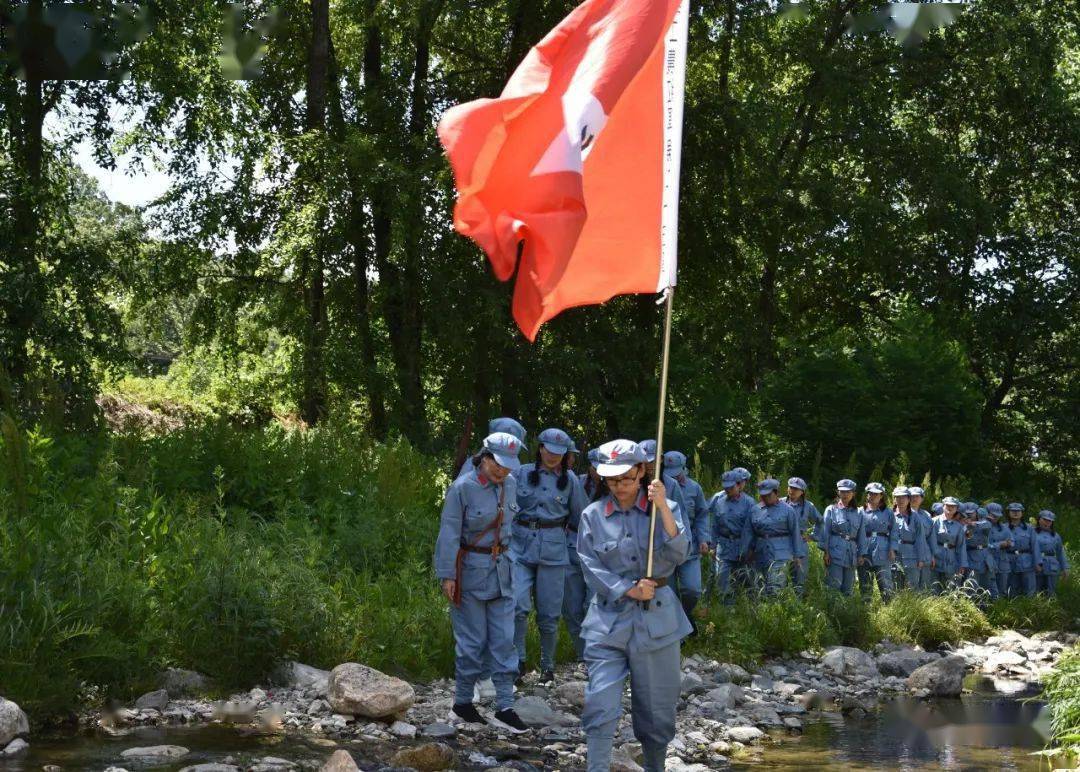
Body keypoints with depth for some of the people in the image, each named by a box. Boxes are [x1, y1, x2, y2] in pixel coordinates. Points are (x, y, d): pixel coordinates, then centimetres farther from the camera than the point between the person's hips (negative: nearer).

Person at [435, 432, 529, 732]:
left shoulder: (509, 484, 4)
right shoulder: (463, 487, -14)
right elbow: (449, 533, -13)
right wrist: (447, 575, -14)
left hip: (501, 570, 6)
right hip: (470, 570, -5)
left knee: (504, 639, 3)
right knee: (472, 640, 1)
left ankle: (504, 707, 6)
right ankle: (462, 705, 14)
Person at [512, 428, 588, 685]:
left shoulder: (570, 480, 5)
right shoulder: (522, 473, 3)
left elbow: (579, 518, 16)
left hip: (553, 549, 1)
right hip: (521, 545, -1)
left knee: (549, 613, 5)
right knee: (518, 605, -16)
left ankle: (548, 666, 20)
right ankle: (517, 661, -2)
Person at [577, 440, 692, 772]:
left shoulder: (666, 508, 2)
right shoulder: (593, 515, 3)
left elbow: (680, 555, -11)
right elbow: (590, 566, -2)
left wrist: (662, 509, -21)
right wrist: (629, 590, -12)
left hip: (656, 617, 0)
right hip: (609, 617, 0)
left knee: (657, 704, 8)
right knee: (600, 703, -10)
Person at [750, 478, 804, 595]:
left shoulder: (787, 510, -1)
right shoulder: (755, 510, 9)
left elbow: (795, 533, 1)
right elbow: (751, 533, 17)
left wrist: (797, 555, 0)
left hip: (781, 554, -5)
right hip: (762, 554, 5)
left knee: (775, 587, -16)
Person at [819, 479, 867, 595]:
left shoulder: (858, 513, 13)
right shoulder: (831, 510, 3)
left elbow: (861, 535, 14)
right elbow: (825, 532, 0)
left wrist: (861, 554, 8)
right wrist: (826, 552, -7)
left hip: (851, 554, 4)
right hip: (835, 552, -4)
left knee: (848, 588, 6)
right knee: (835, 584, -10)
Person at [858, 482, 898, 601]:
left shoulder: (888, 513, 9)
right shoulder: (861, 512, 9)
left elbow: (894, 533, 6)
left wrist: (893, 549, -6)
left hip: (882, 553, -1)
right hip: (864, 554, 1)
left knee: (886, 584, -6)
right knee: (865, 586, 5)